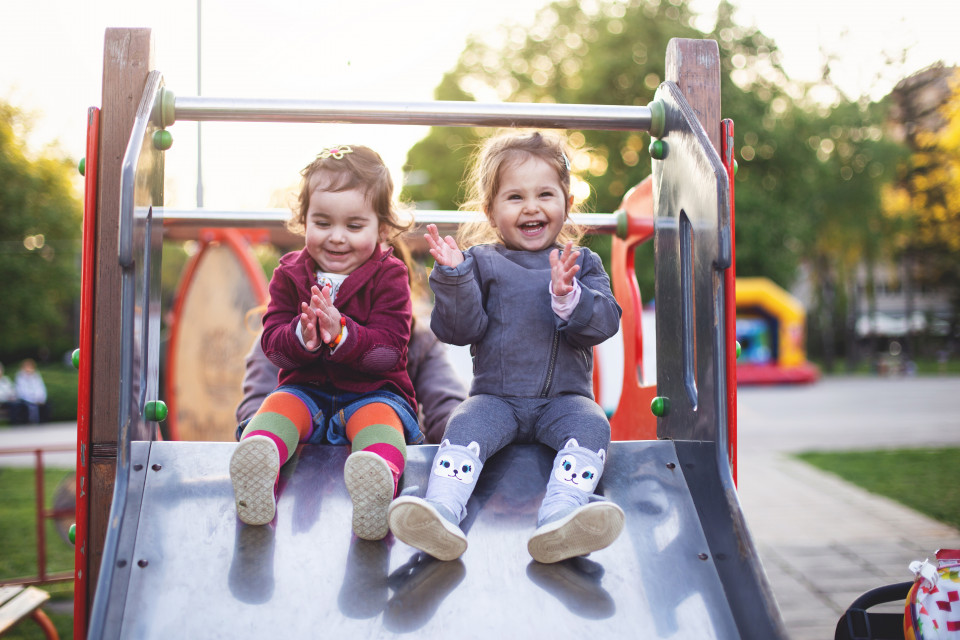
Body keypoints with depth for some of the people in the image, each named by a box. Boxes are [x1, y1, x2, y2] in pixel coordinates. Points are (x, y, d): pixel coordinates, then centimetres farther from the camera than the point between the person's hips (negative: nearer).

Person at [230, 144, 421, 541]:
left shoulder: (389, 276, -2)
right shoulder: (289, 274, 7)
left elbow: (390, 349, -13)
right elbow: (272, 345, -1)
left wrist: (341, 334, -32)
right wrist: (301, 337, -26)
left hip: (374, 392, -2)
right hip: (306, 388, 3)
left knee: (379, 417, -36)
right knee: (279, 406, -29)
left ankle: (379, 476, -69)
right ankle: (259, 460, -62)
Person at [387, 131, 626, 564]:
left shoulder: (583, 264, 12)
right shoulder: (481, 263, 9)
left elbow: (604, 323, -2)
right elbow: (462, 329, 0)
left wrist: (568, 296, -21)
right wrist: (452, 276, -15)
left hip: (564, 396, 1)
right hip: (496, 396, 0)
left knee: (591, 425, -29)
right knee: (465, 426, -29)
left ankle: (561, 514, -49)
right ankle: (442, 512, -48)